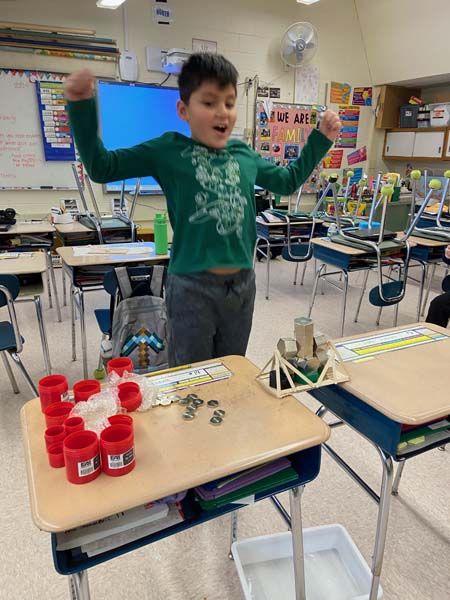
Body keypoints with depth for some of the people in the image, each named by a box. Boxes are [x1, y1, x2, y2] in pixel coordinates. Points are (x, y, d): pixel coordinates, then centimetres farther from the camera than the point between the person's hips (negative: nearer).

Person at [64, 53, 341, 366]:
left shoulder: (244, 155, 8)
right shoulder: (168, 150, -4)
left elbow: (289, 180, 24)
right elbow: (101, 167, -2)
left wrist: (321, 139, 22)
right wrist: (82, 106, -12)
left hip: (242, 284, 5)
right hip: (192, 286, -4)